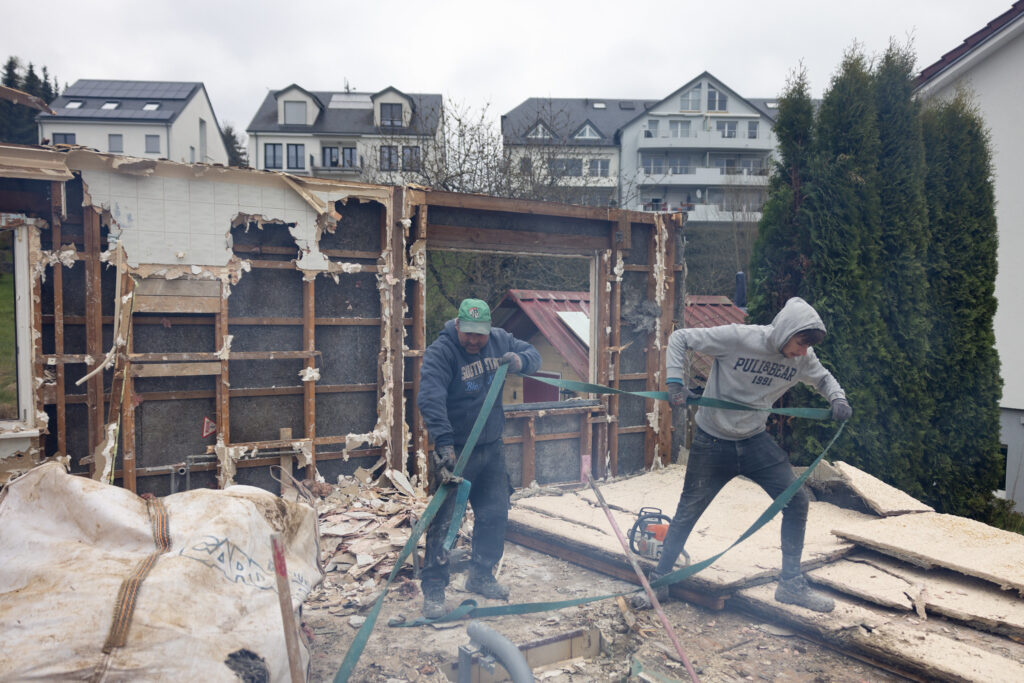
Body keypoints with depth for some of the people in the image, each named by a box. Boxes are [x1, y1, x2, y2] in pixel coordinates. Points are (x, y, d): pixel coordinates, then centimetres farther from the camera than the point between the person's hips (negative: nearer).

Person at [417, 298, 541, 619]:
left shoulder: (500, 340, 0)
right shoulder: (440, 352, -19)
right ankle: (433, 591, 8)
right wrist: (443, 442, -41)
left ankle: (480, 576, 33)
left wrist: (520, 361, -17)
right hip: (455, 451, -6)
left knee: (495, 515, 13)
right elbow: (430, 398, -30)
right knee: (444, 521, -5)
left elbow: (533, 354, 9)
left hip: (492, 448, 6)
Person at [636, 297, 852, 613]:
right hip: (712, 442, -4)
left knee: (796, 501, -2)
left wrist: (838, 398, -6)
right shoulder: (737, 337, -24)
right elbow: (679, 338, -16)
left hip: (755, 441, 5)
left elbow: (823, 378, 15)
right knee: (688, 512, 4)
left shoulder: (803, 358, -7)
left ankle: (791, 584, 16)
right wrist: (675, 382, -28)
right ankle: (659, 581, 22)